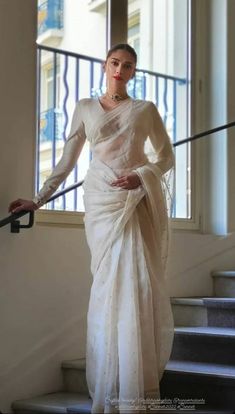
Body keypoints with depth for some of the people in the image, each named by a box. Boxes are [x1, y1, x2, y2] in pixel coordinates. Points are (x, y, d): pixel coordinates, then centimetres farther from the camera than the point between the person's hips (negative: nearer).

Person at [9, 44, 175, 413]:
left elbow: (167, 157, 11)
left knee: (141, 284, -7)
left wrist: (141, 176, -8)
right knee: (112, 284, -8)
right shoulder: (85, 108, 14)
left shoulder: (146, 109, 12)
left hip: (140, 199, 0)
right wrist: (38, 200, 10)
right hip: (103, 201, 0)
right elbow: (67, 161, 15)